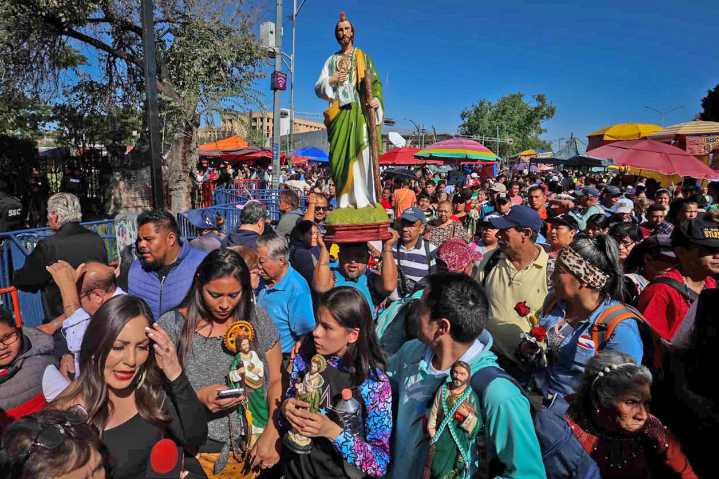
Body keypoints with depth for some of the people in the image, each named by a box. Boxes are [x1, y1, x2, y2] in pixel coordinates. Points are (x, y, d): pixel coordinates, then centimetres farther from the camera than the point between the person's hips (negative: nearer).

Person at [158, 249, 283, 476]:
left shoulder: (258, 320, -5)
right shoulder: (172, 325, -10)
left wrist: (271, 435, -12)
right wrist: (198, 397, -24)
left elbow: (277, 381, -2)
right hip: (199, 455, -1)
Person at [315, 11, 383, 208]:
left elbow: (375, 83, 5)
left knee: (362, 155, -11)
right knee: (341, 156, -5)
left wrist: (376, 99, -14)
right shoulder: (331, 60, 20)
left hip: (360, 112, -2)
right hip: (340, 114, 2)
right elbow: (318, 88, 15)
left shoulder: (363, 57, 15)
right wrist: (332, 80, -4)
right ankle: (345, 201, -3)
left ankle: (363, 200, -12)